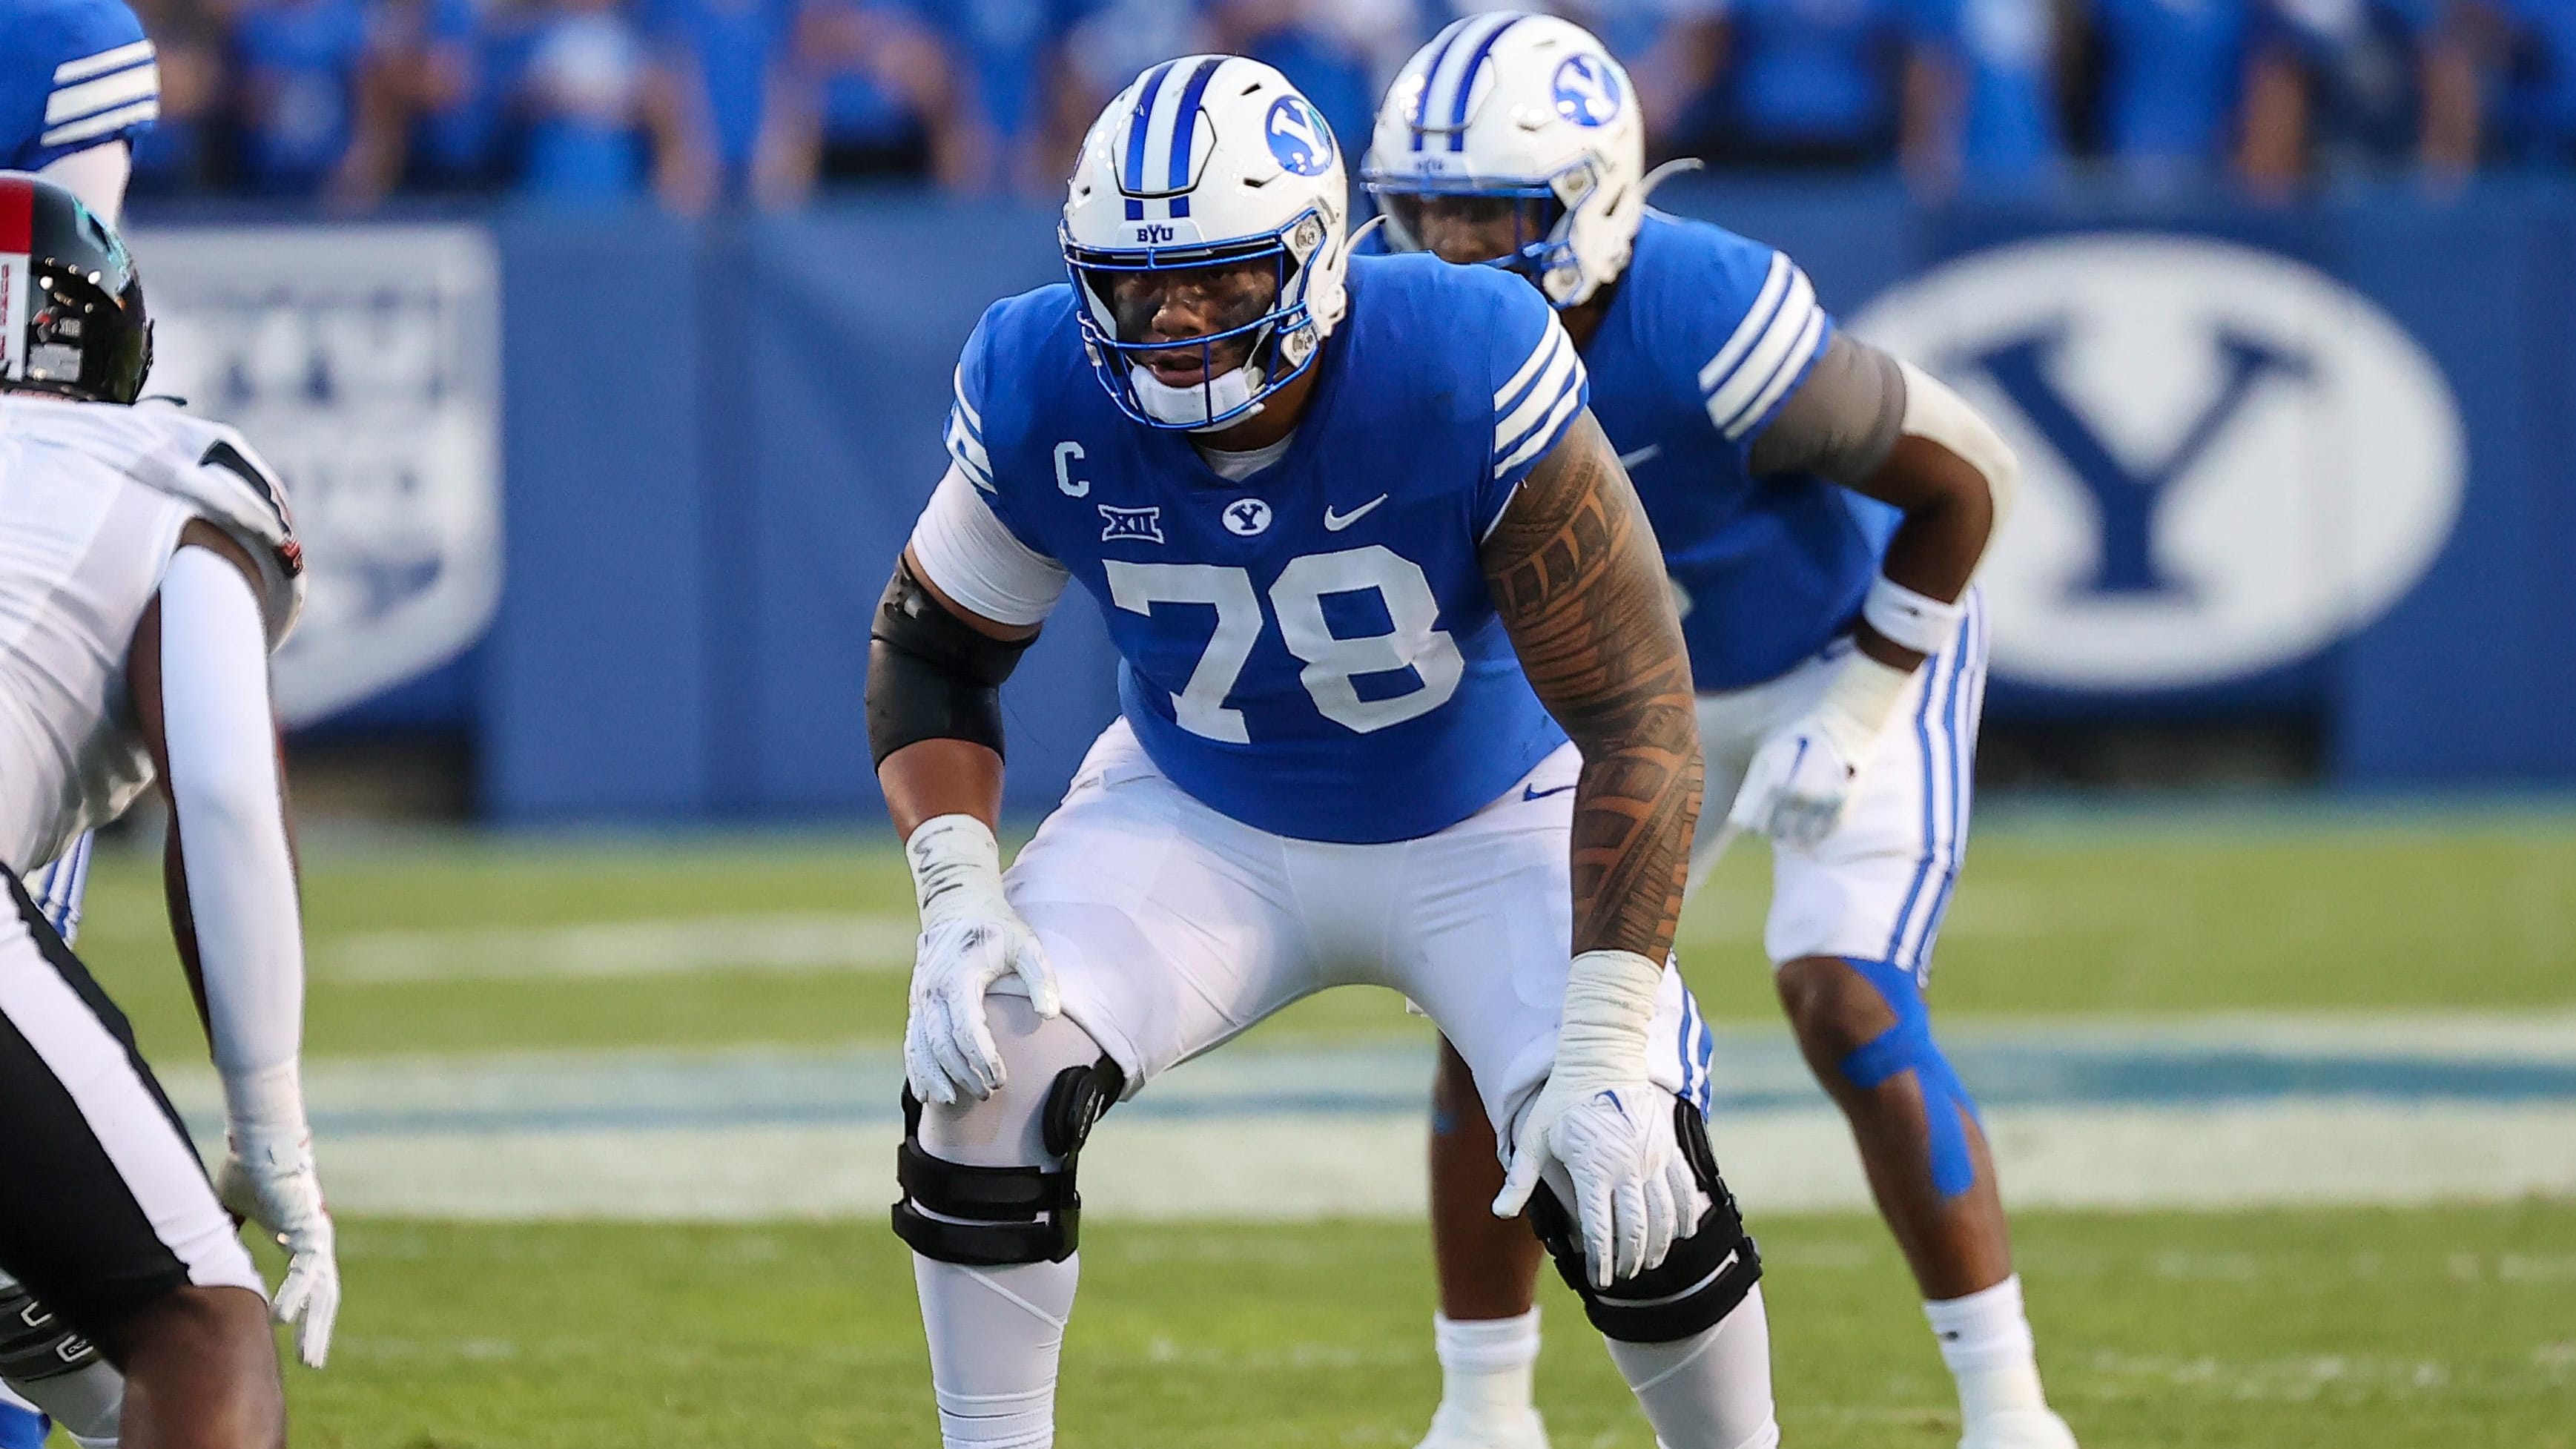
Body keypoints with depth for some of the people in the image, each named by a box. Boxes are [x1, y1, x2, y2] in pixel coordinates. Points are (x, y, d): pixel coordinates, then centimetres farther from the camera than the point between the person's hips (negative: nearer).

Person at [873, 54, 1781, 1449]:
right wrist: (957, 894, -23)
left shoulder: (1466, 376, -33)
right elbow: (931, 651, -4)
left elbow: (1634, 714, -29)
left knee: (1628, 1183, -21)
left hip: (1486, 824, -2)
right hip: (1202, 819, 2)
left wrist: (1605, 1046, -36)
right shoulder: (1045, 395, -22)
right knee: (985, 1072, -20)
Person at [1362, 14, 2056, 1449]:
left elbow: (1965, 481, -24)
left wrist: (1846, 724, -21)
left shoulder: (1713, 322, -36)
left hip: (1854, 664, -6)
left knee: (1848, 1008, -22)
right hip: (1644, 692, 6)